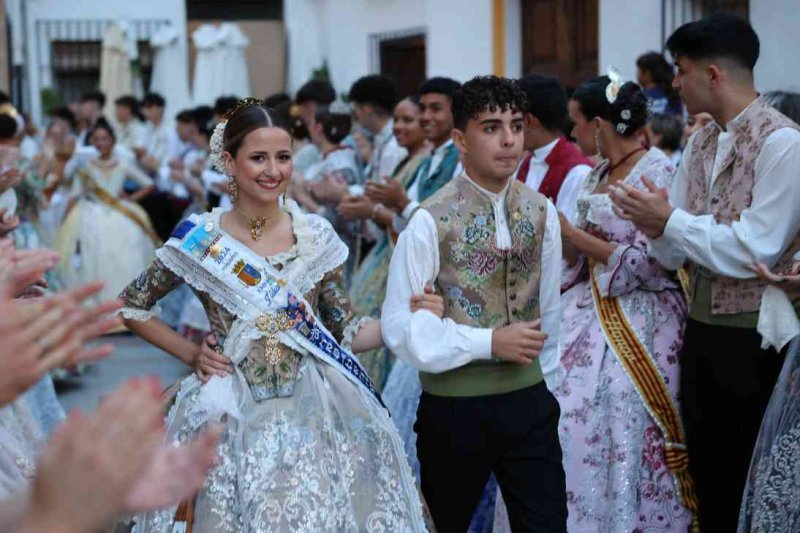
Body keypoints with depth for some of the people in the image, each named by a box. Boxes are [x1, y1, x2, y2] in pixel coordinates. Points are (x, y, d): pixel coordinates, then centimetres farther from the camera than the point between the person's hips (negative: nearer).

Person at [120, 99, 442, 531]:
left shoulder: (316, 236, 1)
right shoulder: (200, 239, -4)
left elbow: (345, 332, 6)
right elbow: (130, 306, 8)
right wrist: (189, 353, 0)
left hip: (314, 414, 1)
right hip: (234, 419, -1)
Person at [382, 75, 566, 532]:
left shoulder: (542, 212, 2)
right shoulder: (431, 221, -13)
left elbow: (548, 306, 11)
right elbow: (401, 326, -14)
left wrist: (538, 372, 12)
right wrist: (490, 342, -18)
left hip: (528, 402, 3)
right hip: (454, 407, -3)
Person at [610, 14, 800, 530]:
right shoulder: (700, 144, 9)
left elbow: (754, 250, -22)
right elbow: (675, 253, 7)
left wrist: (670, 222, -16)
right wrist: (655, 226, -15)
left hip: (753, 338, -7)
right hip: (700, 329, 7)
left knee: (754, 486, 5)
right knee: (707, 474, 17)